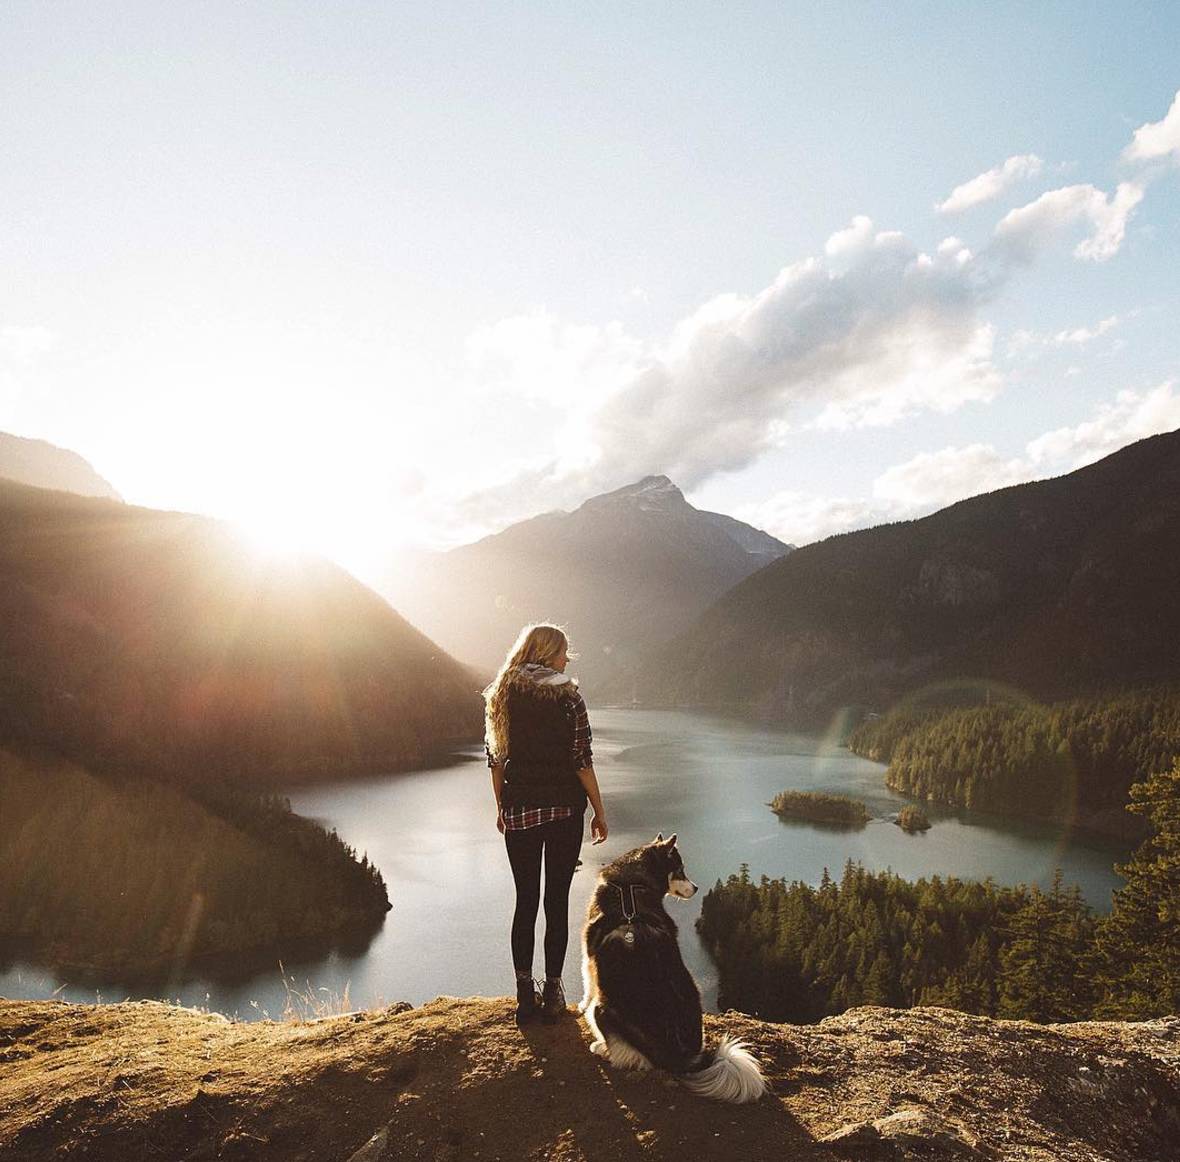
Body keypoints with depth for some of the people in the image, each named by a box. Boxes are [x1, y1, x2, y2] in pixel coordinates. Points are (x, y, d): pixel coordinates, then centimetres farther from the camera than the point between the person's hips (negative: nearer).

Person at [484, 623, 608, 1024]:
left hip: (519, 810, 3)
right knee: (557, 900, 8)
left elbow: (496, 759, 7)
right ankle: (552, 992, 15)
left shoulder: (501, 695, 3)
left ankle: (525, 994, 16)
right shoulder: (568, 696, -9)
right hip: (564, 808, -3)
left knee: (525, 900, 12)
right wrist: (599, 811, -1)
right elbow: (582, 761, -9)